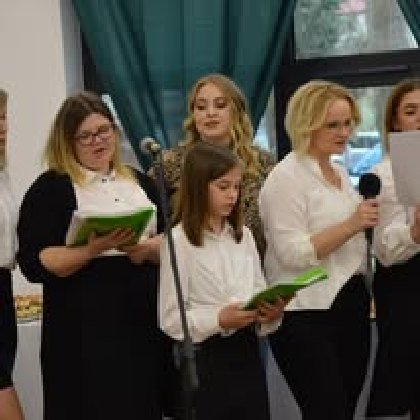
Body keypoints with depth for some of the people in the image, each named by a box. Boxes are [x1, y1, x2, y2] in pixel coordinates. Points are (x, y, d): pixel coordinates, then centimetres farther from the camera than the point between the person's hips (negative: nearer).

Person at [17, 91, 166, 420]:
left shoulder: (141, 182, 13)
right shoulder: (50, 188, -2)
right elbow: (34, 263, -9)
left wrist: (144, 248, -11)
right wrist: (94, 249, -22)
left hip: (144, 322, 4)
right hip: (85, 331, -4)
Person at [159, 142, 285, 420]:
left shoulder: (244, 235, 7)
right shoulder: (179, 240, -10)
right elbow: (170, 318, -13)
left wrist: (271, 313, -10)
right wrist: (218, 320, -25)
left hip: (247, 351, 6)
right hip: (205, 358, -5)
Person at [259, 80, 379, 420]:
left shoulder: (342, 174, 14)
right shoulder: (286, 177, -12)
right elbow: (292, 254, -21)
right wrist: (350, 225, -25)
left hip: (352, 307, 8)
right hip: (307, 316, -8)